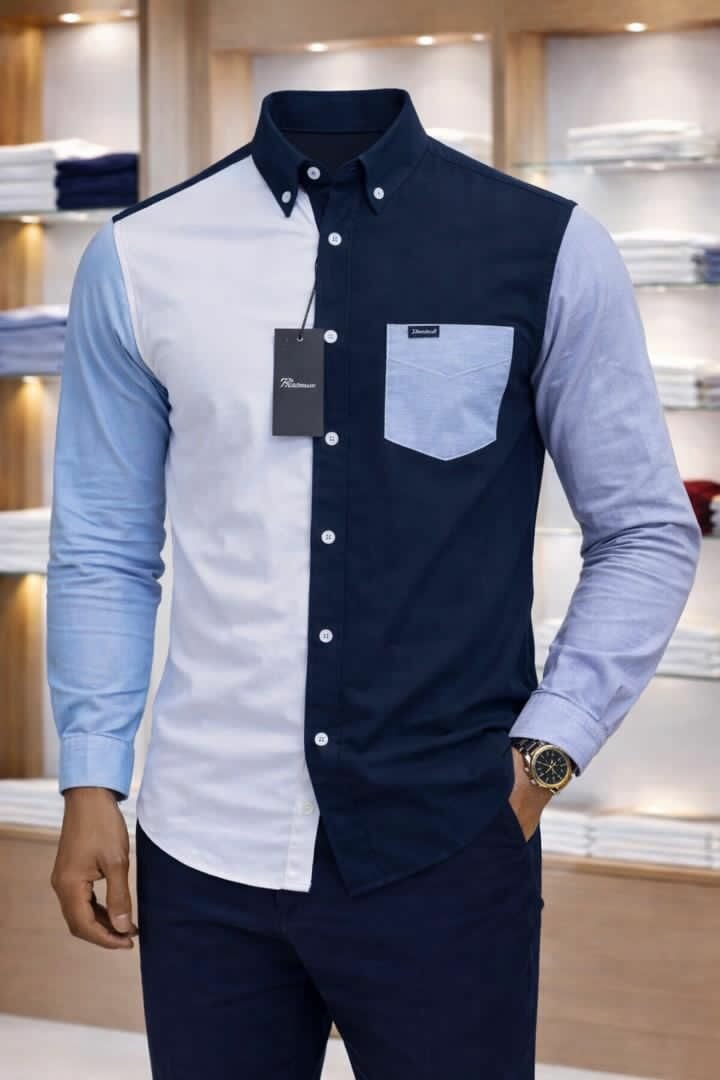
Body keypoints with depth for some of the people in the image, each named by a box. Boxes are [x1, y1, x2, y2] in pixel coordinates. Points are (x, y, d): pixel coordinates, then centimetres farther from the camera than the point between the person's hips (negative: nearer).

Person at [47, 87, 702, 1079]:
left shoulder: (548, 250, -2)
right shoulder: (139, 260, 1)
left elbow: (649, 535, 3)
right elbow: (102, 550, 6)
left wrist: (545, 758, -4)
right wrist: (91, 782, 1)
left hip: (446, 850, -1)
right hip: (206, 851, 1)